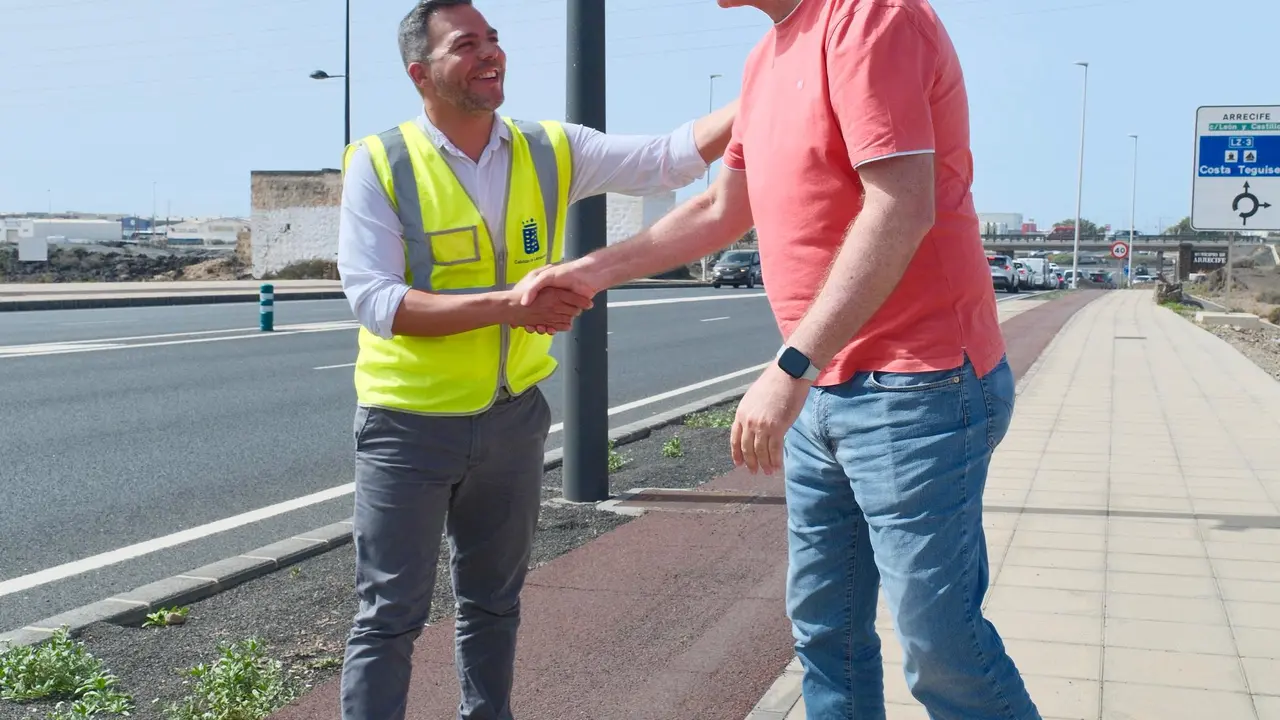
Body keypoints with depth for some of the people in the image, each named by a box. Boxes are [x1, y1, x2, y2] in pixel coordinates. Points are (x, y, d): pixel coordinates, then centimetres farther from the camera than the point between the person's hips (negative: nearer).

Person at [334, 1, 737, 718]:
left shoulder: (552, 152, 0)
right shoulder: (379, 163, -11)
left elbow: (672, 156, -5)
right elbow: (375, 301, -19)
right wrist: (509, 302, -26)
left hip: (514, 415, 4)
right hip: (411, 422, -4)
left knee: (495, 602, 19)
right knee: (391, 616, 2)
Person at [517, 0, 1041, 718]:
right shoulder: (768, 58, 15)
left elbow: (902, 210, -25)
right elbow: (721, 211, 24)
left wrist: (790, 366, -28)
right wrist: (594, 270, 21)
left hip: (917, 389, -9)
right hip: (822, 395, 9)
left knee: (939, 644, -2)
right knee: (823, 626, 13)